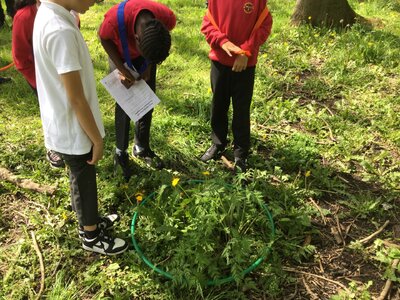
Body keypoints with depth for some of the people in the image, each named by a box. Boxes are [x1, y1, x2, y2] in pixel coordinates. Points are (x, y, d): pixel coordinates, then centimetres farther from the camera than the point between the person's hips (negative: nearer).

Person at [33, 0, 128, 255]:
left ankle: (90, 221, 47)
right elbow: (76, 98, -26)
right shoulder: (60, 31, -31)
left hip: (66, 123, 9)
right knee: (84, 182, 12)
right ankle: (91, 236, 35)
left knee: (83, 179, 25)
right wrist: (97, 139, -17)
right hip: (73, 129, -9)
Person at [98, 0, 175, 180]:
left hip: (146, 52, 3)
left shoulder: (168, 18, -34)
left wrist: (148, 66, -15)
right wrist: (122, 69, -23)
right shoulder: (114, 20, -42)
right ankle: (121, 153, 16)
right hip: (120, 55, -3)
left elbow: (158, 41, -9)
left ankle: (142, 148, 25)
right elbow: (103, 38, -18)